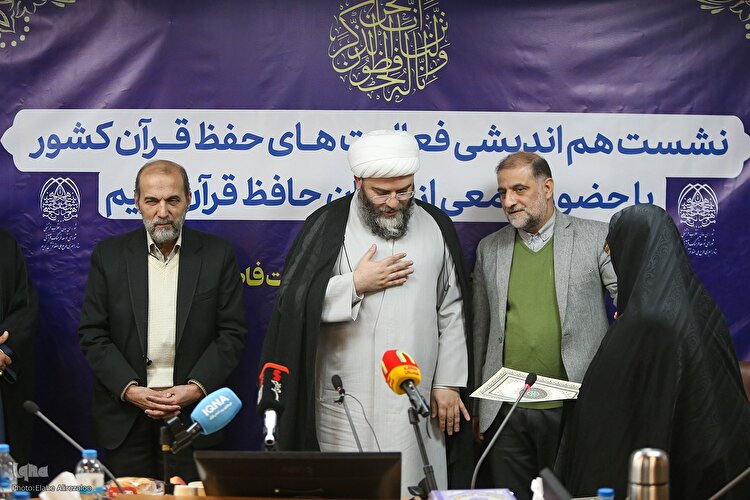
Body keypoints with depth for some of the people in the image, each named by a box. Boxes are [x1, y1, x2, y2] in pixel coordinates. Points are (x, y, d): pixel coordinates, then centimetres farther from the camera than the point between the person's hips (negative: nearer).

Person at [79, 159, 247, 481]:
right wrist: (130, 389, -11)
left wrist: (196, 388, -12)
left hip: (193, 414, 0)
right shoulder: (109, 255, 4)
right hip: (125, 418, 1)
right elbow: (92, 334, 1)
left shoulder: (218, 254, 2)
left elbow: (233, 332, 1)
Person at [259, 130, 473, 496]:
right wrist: (355, 285, -13)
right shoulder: (329, 225, -1)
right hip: (346, 403, -2)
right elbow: (292, 300, -5)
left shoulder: (435, 226, 6)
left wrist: (448, 383, 4)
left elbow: (451, 312, 8)